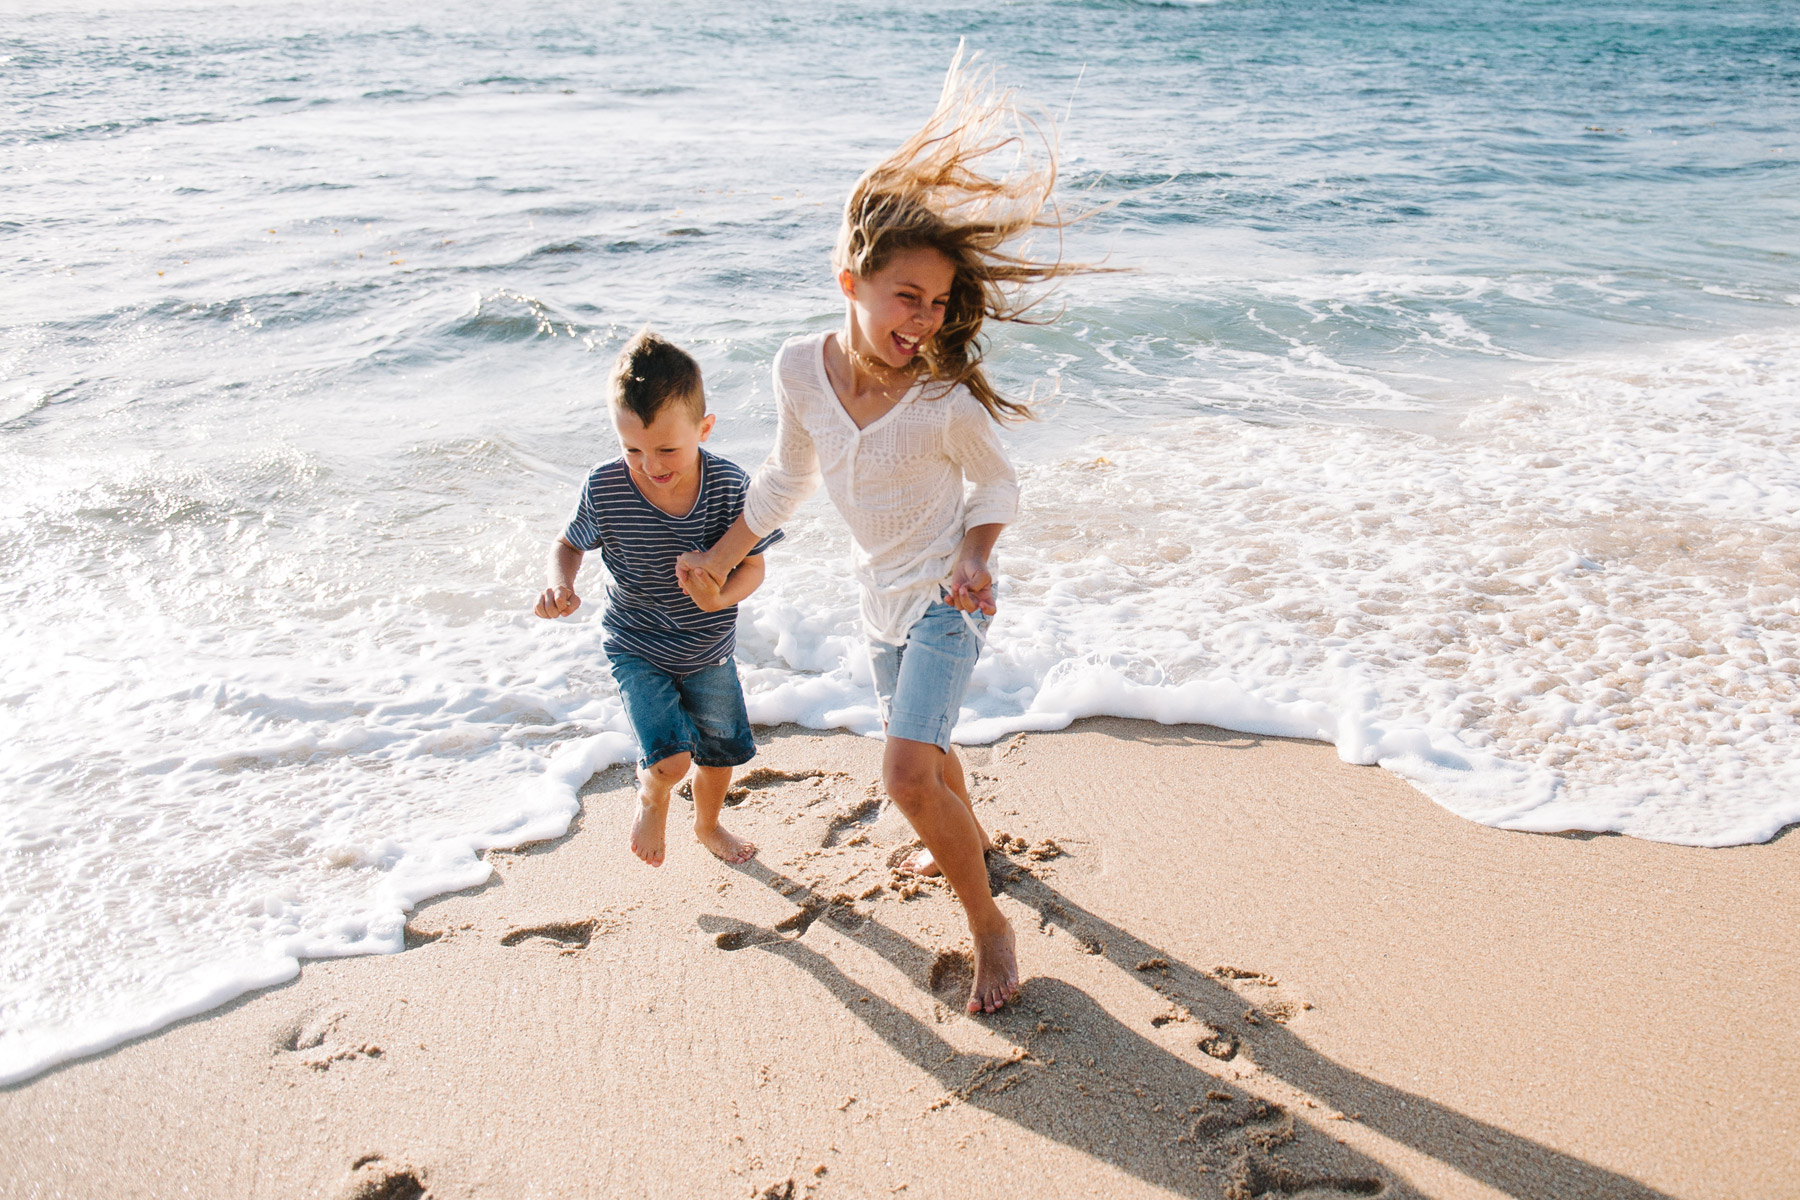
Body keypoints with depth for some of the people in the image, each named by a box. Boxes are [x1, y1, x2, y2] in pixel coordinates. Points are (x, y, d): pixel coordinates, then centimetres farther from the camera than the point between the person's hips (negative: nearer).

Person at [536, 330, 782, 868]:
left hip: (709, 648, 2)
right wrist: (560, 585, -23)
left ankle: (707, 823, 55)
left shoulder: (730, 487, -22)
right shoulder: (603, 490, -21)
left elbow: (753, 565, -10)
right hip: (637, 647, -2)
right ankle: (651, 795, 21)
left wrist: (722, 596, -31)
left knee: (720, 750, 21)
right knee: (671, 759, -18)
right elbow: (569, 544, -1)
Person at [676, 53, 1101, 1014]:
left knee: (906, 773, -18)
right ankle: (968, 838, 58)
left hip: (944, 598, -6)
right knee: (917, 745, 26)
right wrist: (718, 560, 9)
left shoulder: (946, 402, -26)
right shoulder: (800, 369, -14)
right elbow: (785, 482, 4)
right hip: (881, 597, 6)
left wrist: (973, 559, -23)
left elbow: (997, 484, -6)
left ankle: (989, 924, 4)